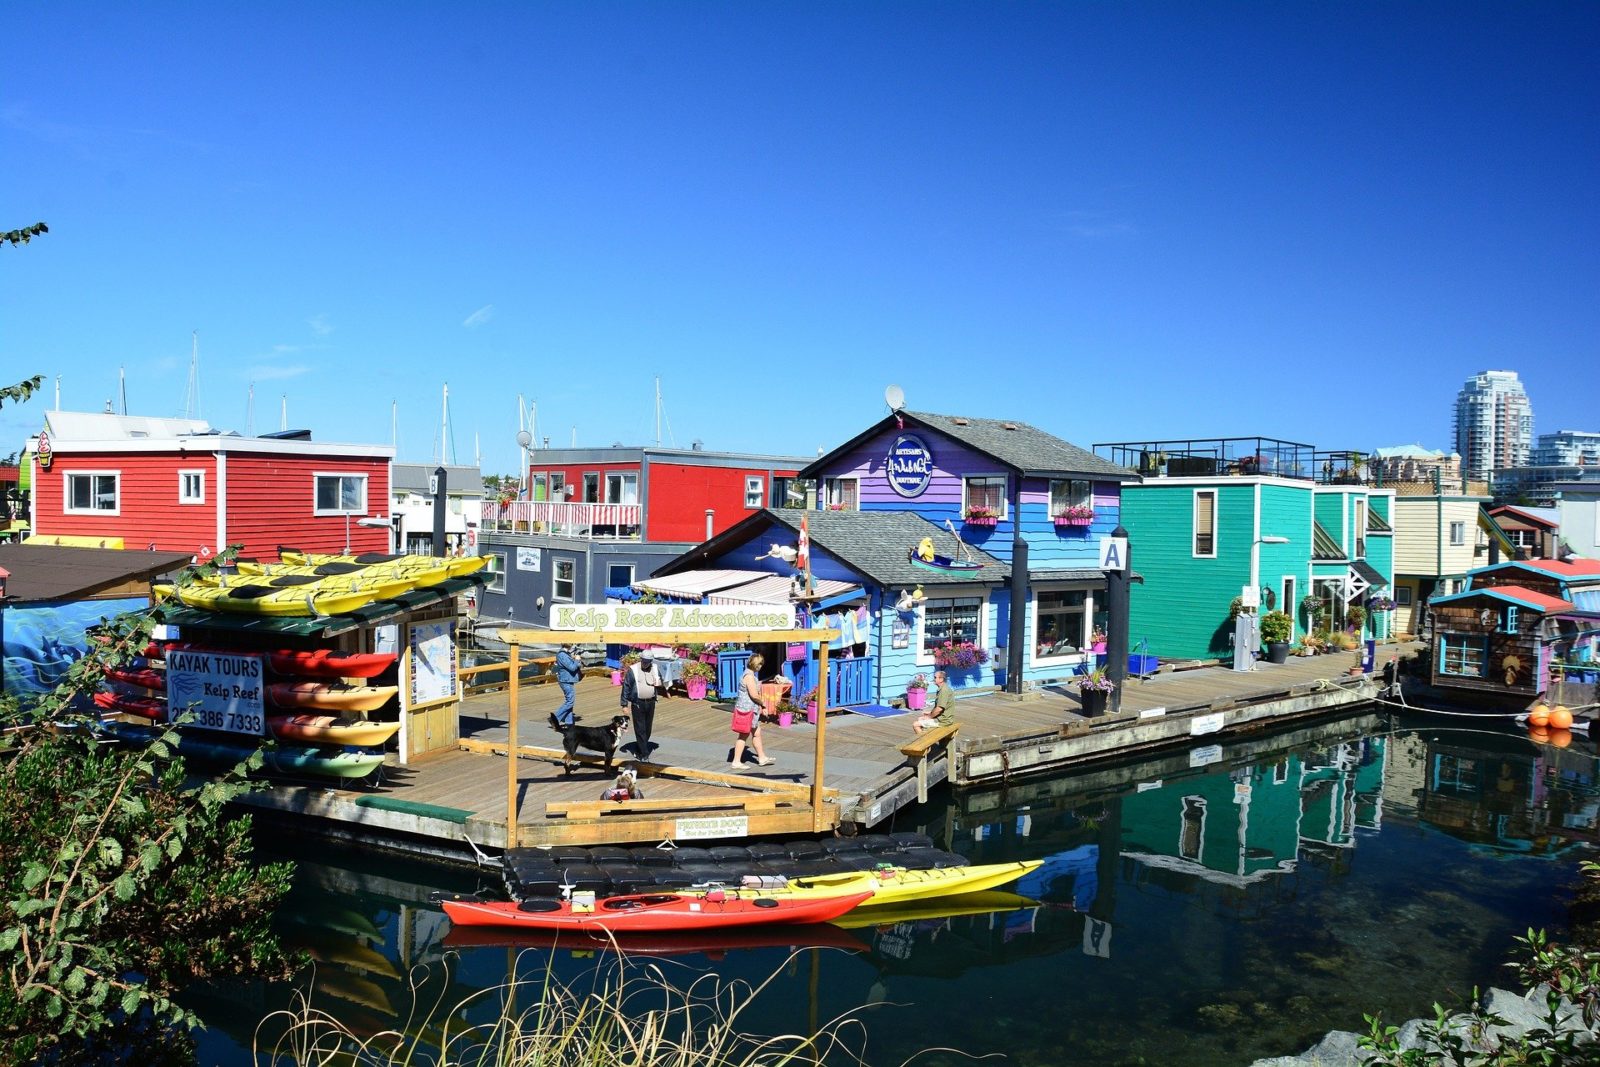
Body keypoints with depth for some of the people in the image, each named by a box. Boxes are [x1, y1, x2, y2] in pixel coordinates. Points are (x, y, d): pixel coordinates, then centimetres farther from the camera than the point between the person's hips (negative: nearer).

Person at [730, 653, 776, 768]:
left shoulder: (751, 674, 14)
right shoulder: (749, 676, -19)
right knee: (744, 735, -2)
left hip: (752, 709, 10)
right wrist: (762, 703, -8)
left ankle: (762, 758, 26)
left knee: (757, 733, 16)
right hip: (747, 709, -10)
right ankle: (736, 761, 5)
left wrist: (761, 707, 12)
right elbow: (754, 695, -25)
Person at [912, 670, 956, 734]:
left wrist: (930, 716, -13)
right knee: (920, 719, 24)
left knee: (915, 725, -10)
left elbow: (939, 708, -26)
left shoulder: (944, 690, -22)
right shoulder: (941, 689, 12)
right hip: (942, 717, 11)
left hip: (943, 720, -11)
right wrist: (930, 712, 10)